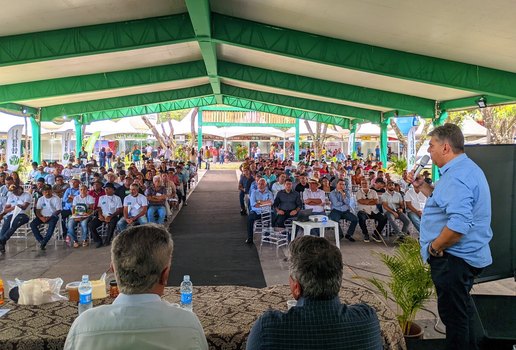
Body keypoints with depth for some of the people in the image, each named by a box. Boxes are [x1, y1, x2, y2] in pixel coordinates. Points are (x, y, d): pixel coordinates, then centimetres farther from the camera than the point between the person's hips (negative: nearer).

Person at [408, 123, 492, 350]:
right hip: (465, 256, 11)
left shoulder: (457, 176, -24)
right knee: (463, 309, 26)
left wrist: (434, 247, -21)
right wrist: (421, 185, 13)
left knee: (453, 314, 4)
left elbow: (459, 223, -35)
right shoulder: (463, 169, 11)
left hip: (453, 259, -11)